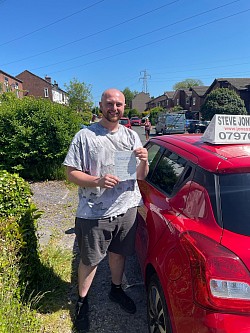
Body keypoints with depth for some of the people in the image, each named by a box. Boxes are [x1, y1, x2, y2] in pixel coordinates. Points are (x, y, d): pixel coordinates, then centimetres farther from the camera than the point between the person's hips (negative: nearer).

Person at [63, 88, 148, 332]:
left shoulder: (131, 136, 5)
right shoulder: (85, 136, -8)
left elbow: (141, 176, 5)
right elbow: (71, 173, -10)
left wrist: (143, 161, -16)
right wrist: (98, 181, -25)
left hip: (127, 209, 4)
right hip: (94, 213, -3)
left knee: (118, 253, 22)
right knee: (89, 260, 13)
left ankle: (116, 290, 47)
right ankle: (82, 301, 37)